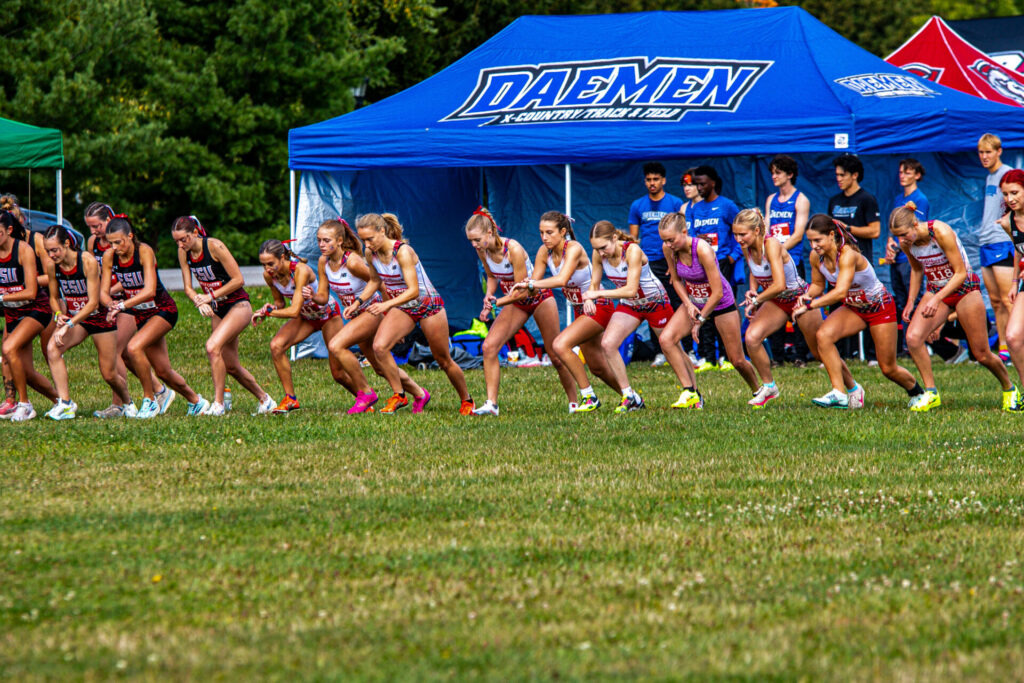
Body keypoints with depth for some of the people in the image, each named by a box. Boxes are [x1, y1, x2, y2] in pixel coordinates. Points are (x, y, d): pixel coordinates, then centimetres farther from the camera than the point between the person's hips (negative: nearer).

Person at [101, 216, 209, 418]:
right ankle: (195, 401, 30)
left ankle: (150, 400, -15)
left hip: (162, 309, -6)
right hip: (139, 313, 6)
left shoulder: (144, 252, -23)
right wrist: (112, 304, -29)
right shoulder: (109, 257, -7)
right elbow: (104, 292, -7)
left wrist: (122, 305, -41)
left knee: (134, 347, -28)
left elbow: (149, 290, -31)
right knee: (162, 371, 7)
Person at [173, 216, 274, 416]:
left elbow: (238, 280, -19)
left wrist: (211, 296, -20)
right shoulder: (184, 253, -1)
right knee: (231, 367, 10)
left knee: (212, 347, -26)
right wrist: (199, 302, -18)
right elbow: (188, 287, 3)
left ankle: (218, 404, -21)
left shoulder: (213, 246, -21)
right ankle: (264, 400, 30)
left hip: (238, 306, -8)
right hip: (218, 311, 8)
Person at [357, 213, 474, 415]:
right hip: (402, 308, 5)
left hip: (428, 305, -5)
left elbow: (413, 291, -33)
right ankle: (399, 395, -9)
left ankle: (466, 400, 30)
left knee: (443, 360, 7)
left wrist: (387, 304, -43)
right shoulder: (371, 253, -9)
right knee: (379, 346, -21)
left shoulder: (403, 252, -29)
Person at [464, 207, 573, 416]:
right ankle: (491, 404, -15)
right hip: (515, 303, 5)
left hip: (538, 298, -5)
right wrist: (489, 297, -11)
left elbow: (522, 291, -27)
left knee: (556, 356, 3)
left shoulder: (513, 250, -31)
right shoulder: (482, 250, -12)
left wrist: (498, 302, -31)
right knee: (489, 346, -15)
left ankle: (575, 402, 20)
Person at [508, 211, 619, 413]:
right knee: (597, 368, 15)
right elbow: (533, 287, -3)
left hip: (597, 307, -8)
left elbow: (562, 279, -40)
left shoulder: (574, 249, -24)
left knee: (560, 345, -25)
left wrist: (529, 284, -41)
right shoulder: (544, 252, -4)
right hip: (580, 310, 8)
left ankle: (589, 397, -15)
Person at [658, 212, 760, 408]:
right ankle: (690, 393, -16)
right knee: (666, 338, -19)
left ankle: (758, 392, 32)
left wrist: (700, 320, -20)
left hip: (721, 303, -5)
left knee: (736, 360, 2)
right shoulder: (668, 250, -16)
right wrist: (688, 304, -14)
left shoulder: (702, 250, -32)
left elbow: (717, 292, -26)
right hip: (694, 302, 5)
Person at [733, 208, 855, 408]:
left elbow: (779, 285, -36)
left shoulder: (772, 245, -29)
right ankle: (768, 386, -2)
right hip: (776, 302, 6)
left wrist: (756, 300, -26)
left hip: (799, 296, -6)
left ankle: (853, 388, 28)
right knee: (752, 337, -19)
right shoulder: (747, 248, -8)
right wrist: (753, 290, -7)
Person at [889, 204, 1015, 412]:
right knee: (913, 338, -21)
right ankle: (931, 393, -9)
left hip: (964, 289, -5)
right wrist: (911, 301, 2)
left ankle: (1009, 389, 29)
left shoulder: (941, 233, -27)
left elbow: (961, 273, -23)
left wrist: (937, 299, -31)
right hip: (936, 291, 5)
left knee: (982, 354, 1)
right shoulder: (906, 243, -10)